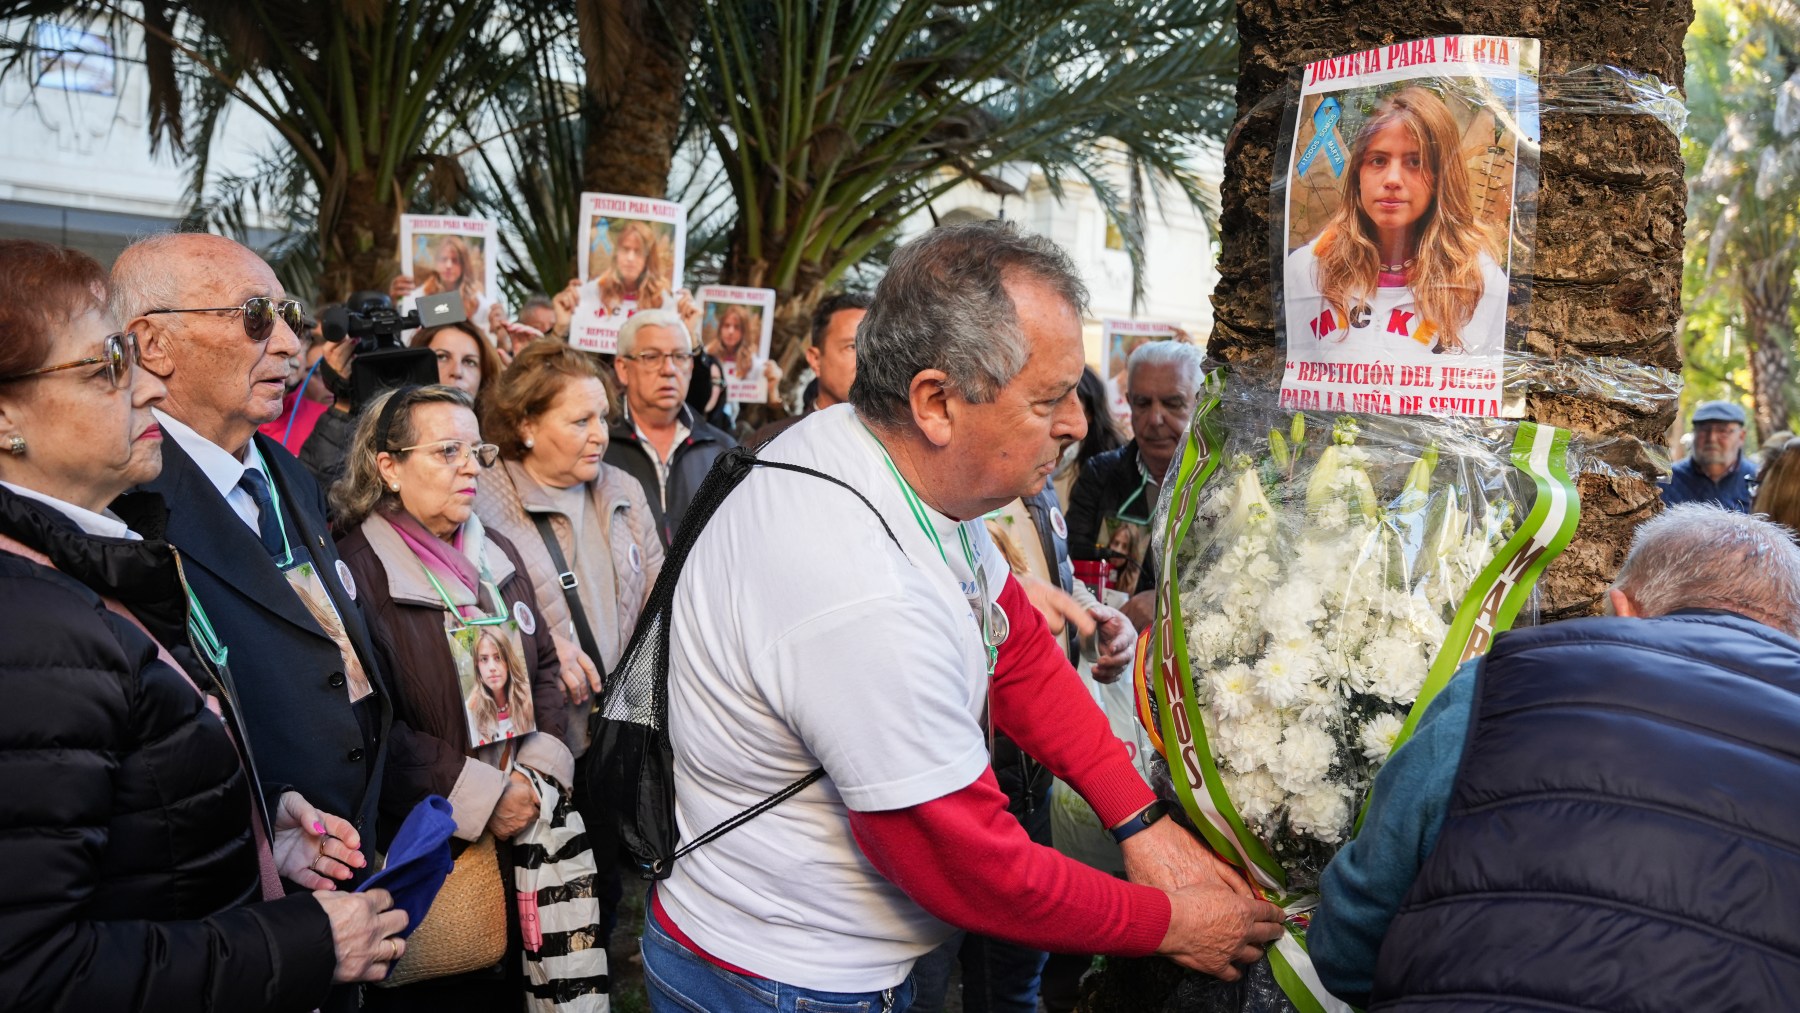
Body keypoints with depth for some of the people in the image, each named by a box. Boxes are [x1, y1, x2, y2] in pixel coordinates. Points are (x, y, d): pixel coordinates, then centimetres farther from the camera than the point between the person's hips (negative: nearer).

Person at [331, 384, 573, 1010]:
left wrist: (542, 765, -4)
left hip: (522, 837, 6)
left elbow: (544, 667, 12)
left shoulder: (497, 555, 9)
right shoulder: (357, 569, -14)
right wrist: (477, 795, -18)